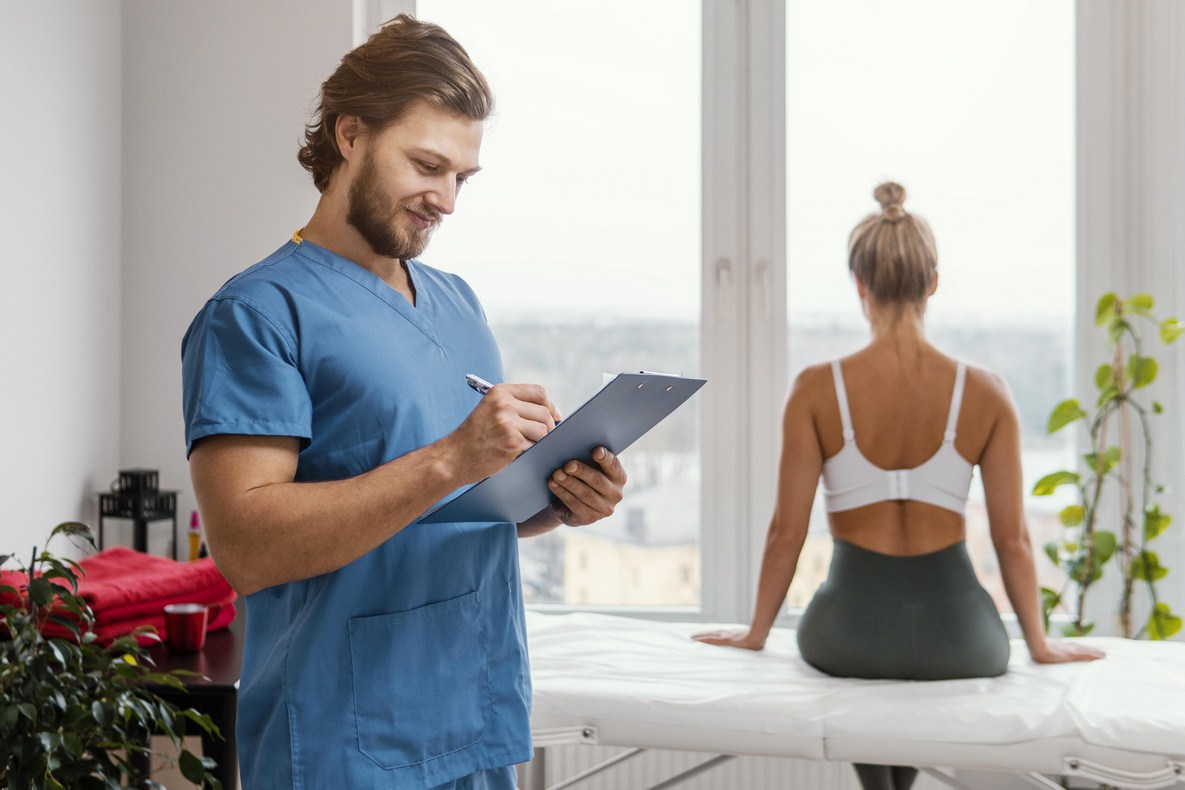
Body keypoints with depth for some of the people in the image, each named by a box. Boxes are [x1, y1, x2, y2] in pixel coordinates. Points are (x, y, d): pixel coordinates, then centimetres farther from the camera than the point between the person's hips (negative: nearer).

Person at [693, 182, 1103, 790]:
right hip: (956, 633, 1)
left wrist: (757, 633, 11)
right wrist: (1040, 644, 13)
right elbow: (1012, 539, -2)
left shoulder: (816, 390, -9)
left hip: (851, 632, -1)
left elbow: (787, 532, -5)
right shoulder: (986, 394, -7)